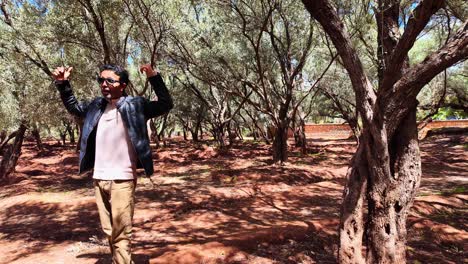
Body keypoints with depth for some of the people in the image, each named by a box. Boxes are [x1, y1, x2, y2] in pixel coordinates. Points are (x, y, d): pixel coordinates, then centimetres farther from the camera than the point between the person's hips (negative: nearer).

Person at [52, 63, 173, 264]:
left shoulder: (135, 105, -6)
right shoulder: (96, 106, 10)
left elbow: (166, 105, -11)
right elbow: (73, 107, 28)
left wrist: (154, 78, -21)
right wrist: (63, 84, 16)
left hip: (122, 180, -6)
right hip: (99, 179, 6)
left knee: (121, 234, -1)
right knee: (109, 231, 17)